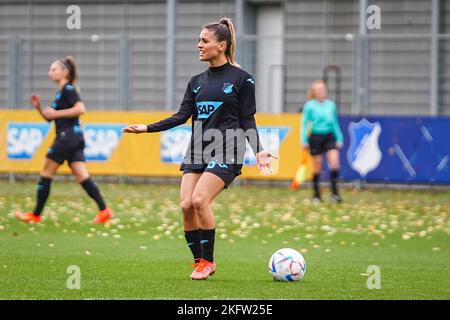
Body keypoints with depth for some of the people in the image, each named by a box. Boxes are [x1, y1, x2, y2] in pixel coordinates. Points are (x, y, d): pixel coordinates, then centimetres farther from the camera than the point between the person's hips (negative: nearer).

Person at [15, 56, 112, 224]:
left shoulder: (68, 89, -9)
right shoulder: (61, 92, 21)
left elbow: (81, 109, -22)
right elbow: (50, 118, 26)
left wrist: (56, 113, -18)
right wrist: (38, 107, 9)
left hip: (68, 136, -9)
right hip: (74, 139, 9)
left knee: (46, 174, 0)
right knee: (82, 177, 0)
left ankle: (36, 215, 6)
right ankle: (103, 209, -9)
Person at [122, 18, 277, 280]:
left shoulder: (242, 79, -1)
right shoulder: (197, 82, 15)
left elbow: (248, 120, -1)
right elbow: (182, 116, 10)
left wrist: (259, 150, -13)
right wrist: (147, 128, 2)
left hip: (226, 152, -6)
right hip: (197, 150, 6)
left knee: (200, 199, -21)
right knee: (186, 205, -8)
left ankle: (208, 261, -6)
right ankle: (199, 261, 8)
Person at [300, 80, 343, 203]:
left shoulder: (331, 104, 9)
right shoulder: (310, 105, -1)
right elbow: (304, 123, 1)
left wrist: (339, 138, 13)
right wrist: (304, 141, -6)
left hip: (329, 136, 3)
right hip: (316, 136, -3)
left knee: (334, 163, -14)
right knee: (317, 168, 2)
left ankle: (334, 192, -6)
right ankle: (316, 195, 13)